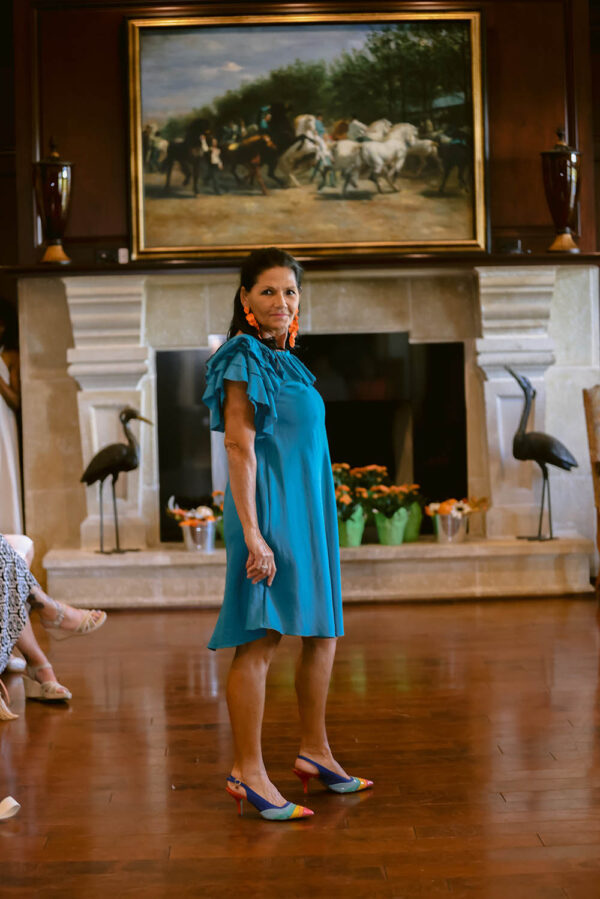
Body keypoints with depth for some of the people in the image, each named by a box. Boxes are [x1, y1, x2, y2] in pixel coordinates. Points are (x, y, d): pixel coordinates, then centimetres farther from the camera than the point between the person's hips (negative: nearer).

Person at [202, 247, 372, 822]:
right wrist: (251, 533, -23)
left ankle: (314, 751, 25)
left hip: (307, 511, 10)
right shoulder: (245, 360, -9)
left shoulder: (284, 361, 18)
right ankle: (247, 772, -4)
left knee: (323, 633, 14)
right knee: (261, 639, -9)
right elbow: (239, 446, -17)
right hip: (270, 510, -10)